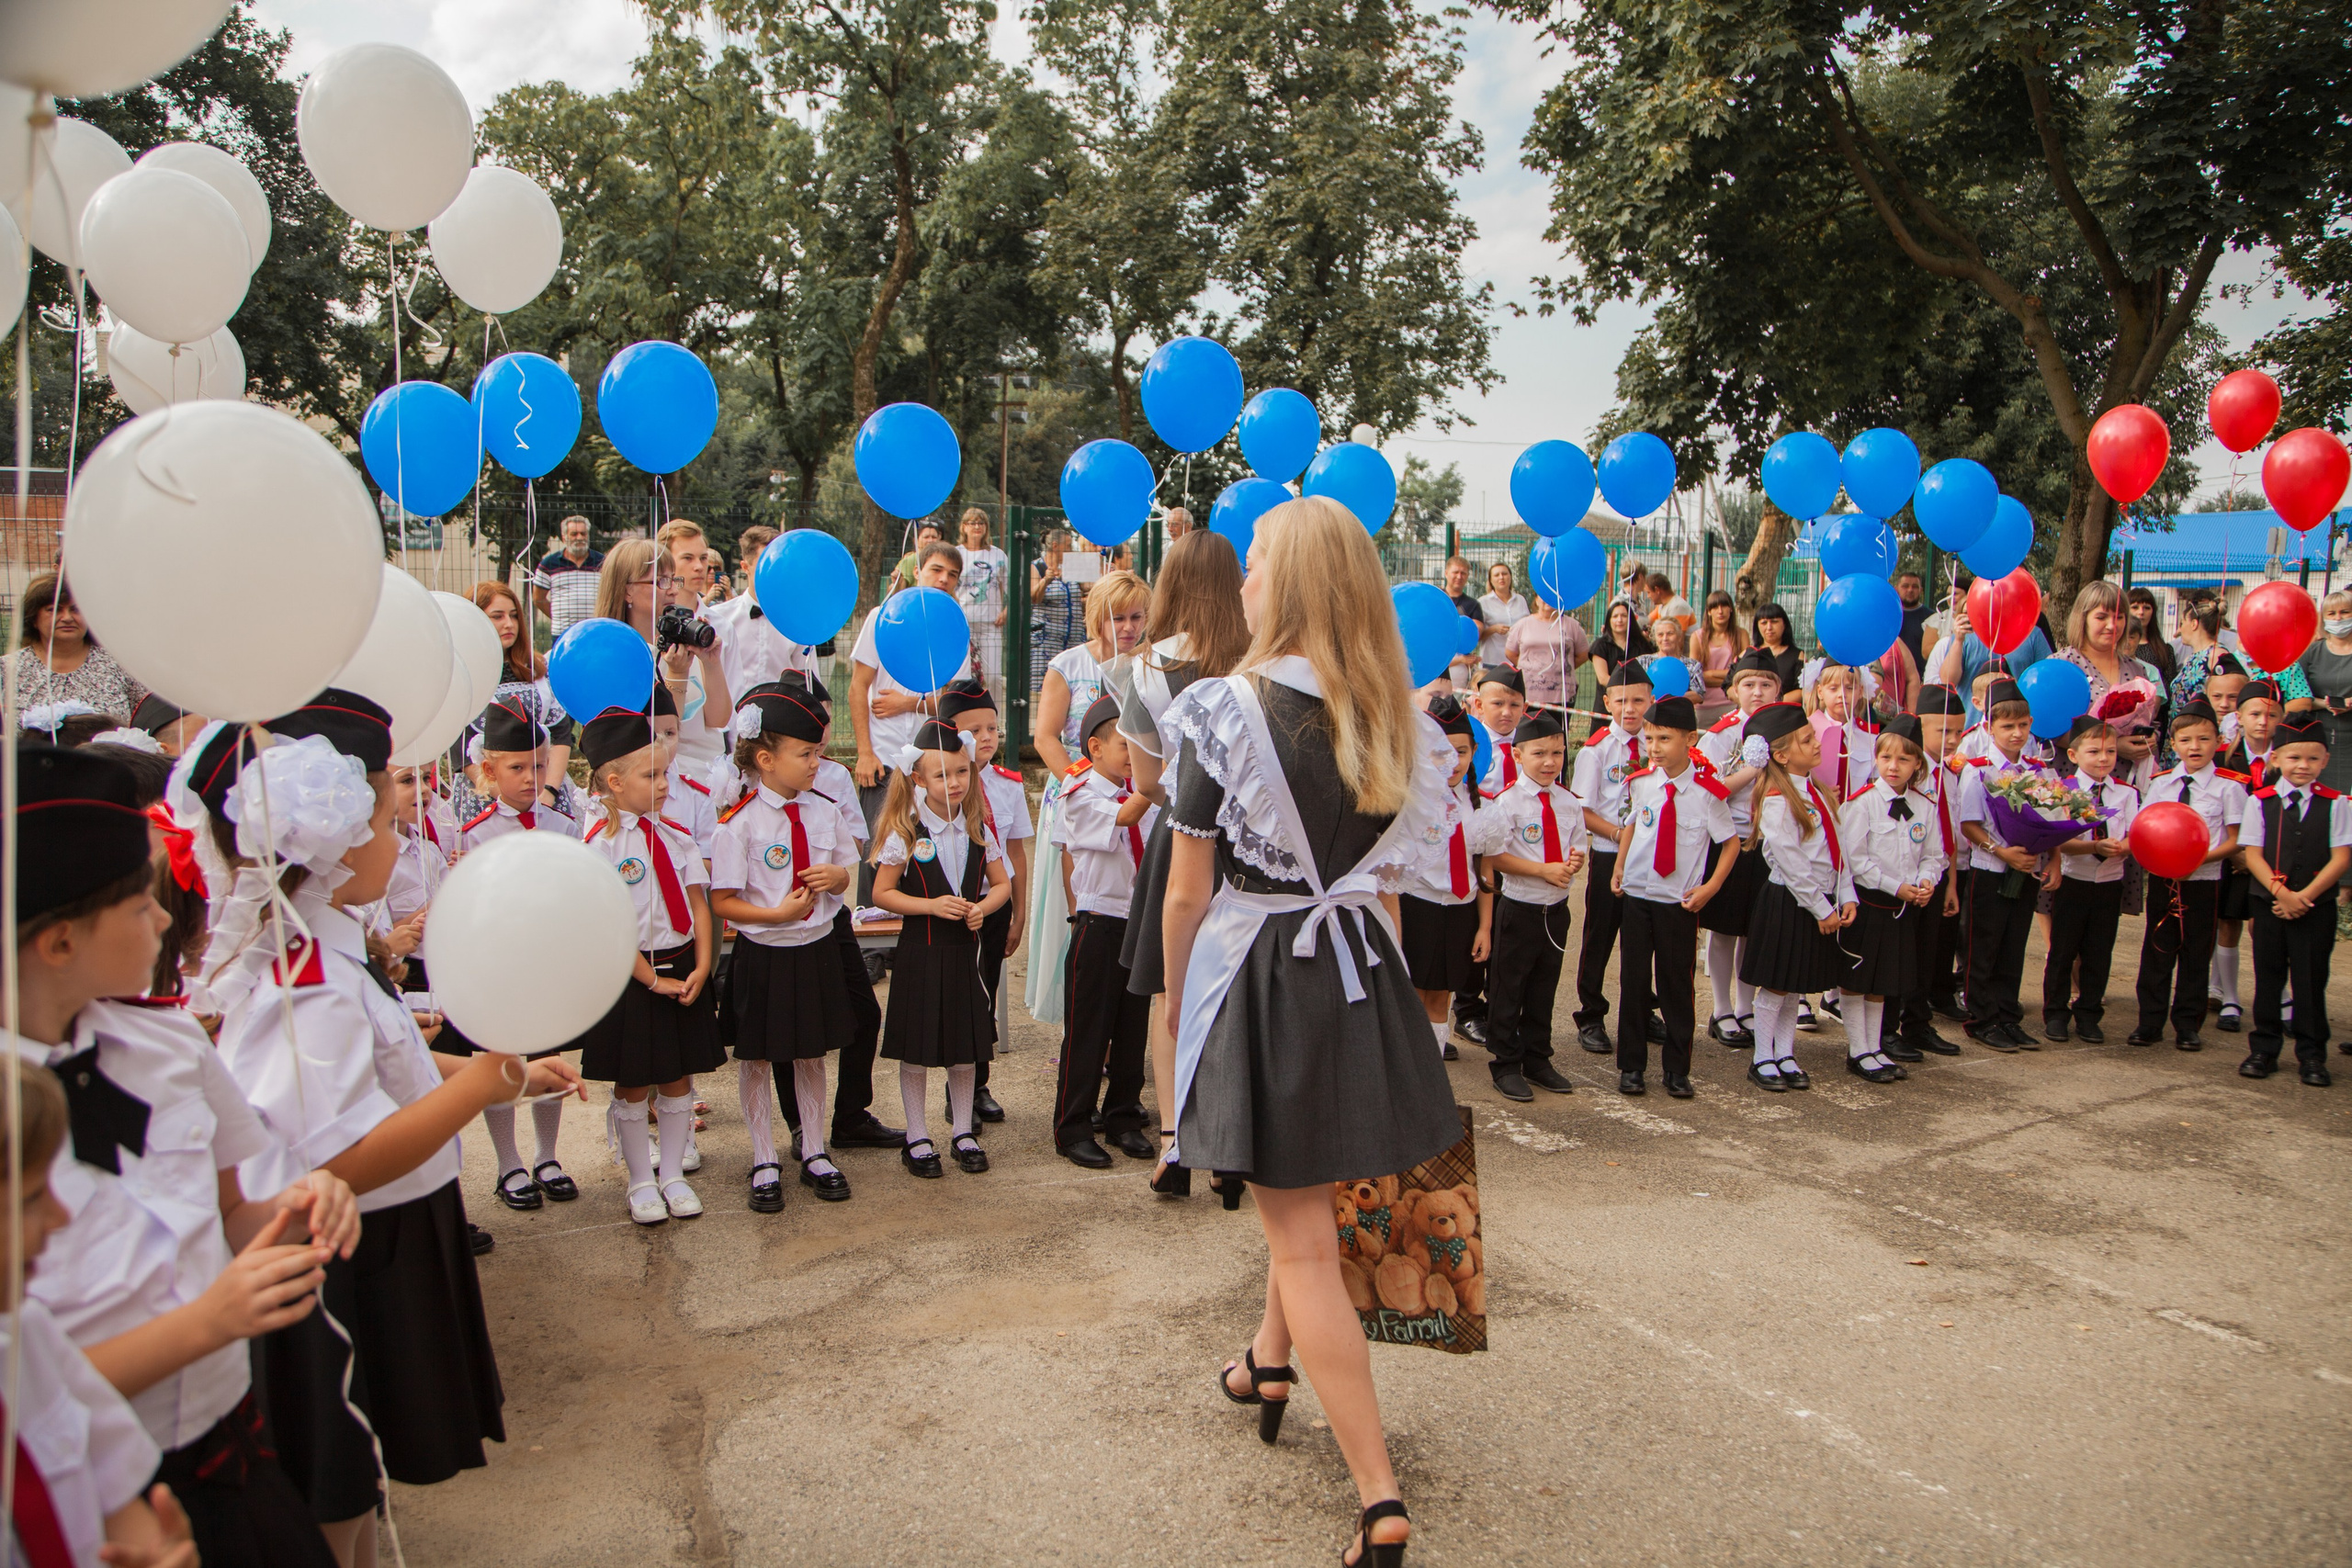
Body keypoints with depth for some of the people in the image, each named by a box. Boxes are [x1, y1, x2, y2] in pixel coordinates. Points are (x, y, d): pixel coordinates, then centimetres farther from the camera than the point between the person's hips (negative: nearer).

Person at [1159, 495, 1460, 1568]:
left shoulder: (1227, 711, -15)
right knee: (1307, 1189, 28)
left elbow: (1188, 891, -11)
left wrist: (1175, 1001, 3)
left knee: (1302, 1241, 3)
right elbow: (1387, 876, 8)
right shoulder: (1397, 723, 1)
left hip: (1257, 976, -5)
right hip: (1362, 970, 6)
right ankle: (1270, 1363, 48)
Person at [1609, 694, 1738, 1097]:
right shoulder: (1640, 783, 0)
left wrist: (1710, 887, -6)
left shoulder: (1707, 791, -10)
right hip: (1637, 893, 3)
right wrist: (1619, 866, 9)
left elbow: (1730, 843, 1)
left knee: (1676, 983, 5)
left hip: (1680, 901, -3)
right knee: (1634, 980, 7)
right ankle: (1631, 1066, 19)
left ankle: (1676, 1069, 19)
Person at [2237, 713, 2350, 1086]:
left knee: (2311, 980, 3)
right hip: (2269, 904, 1)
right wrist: (2281, 893, -14)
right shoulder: (2260, 801, 1)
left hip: (2317, 906, -1)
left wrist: (2305, 895, -13)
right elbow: (2253, 854, -2)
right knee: (2268, 978, 6)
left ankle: (2311, 1056, 12)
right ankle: (2264, 1050, 15)